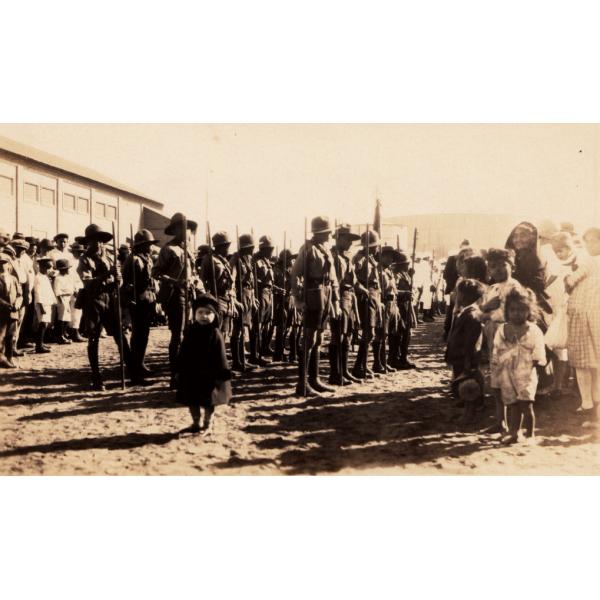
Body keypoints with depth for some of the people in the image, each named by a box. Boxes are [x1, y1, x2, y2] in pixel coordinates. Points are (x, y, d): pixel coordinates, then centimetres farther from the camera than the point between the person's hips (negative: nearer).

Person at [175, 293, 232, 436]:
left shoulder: (215, 334, -12)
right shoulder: (190, 332, 3)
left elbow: (220, 357, -11)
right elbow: (182, 353, 8)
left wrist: (222, 374, -13)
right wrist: (179, 370, 7)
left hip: (209, 375, -5)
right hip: (191, 374, 5)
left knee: (208, 401, 5)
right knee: (192, 400, 14)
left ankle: (207, 425, 18)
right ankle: (196, 423, 28)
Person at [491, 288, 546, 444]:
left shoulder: (534, 330, 0)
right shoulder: (502, 330, 8)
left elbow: (540, 353, -1)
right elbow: (496, 351, 13)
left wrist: (537, 360, -18)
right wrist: (496, 366, 10)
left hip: (526, 373, -3)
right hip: (507, 374, 3)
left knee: (526, 403, -10)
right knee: (511, 404, 8)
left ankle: (530, 434, 3)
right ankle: (513, 432, 20)